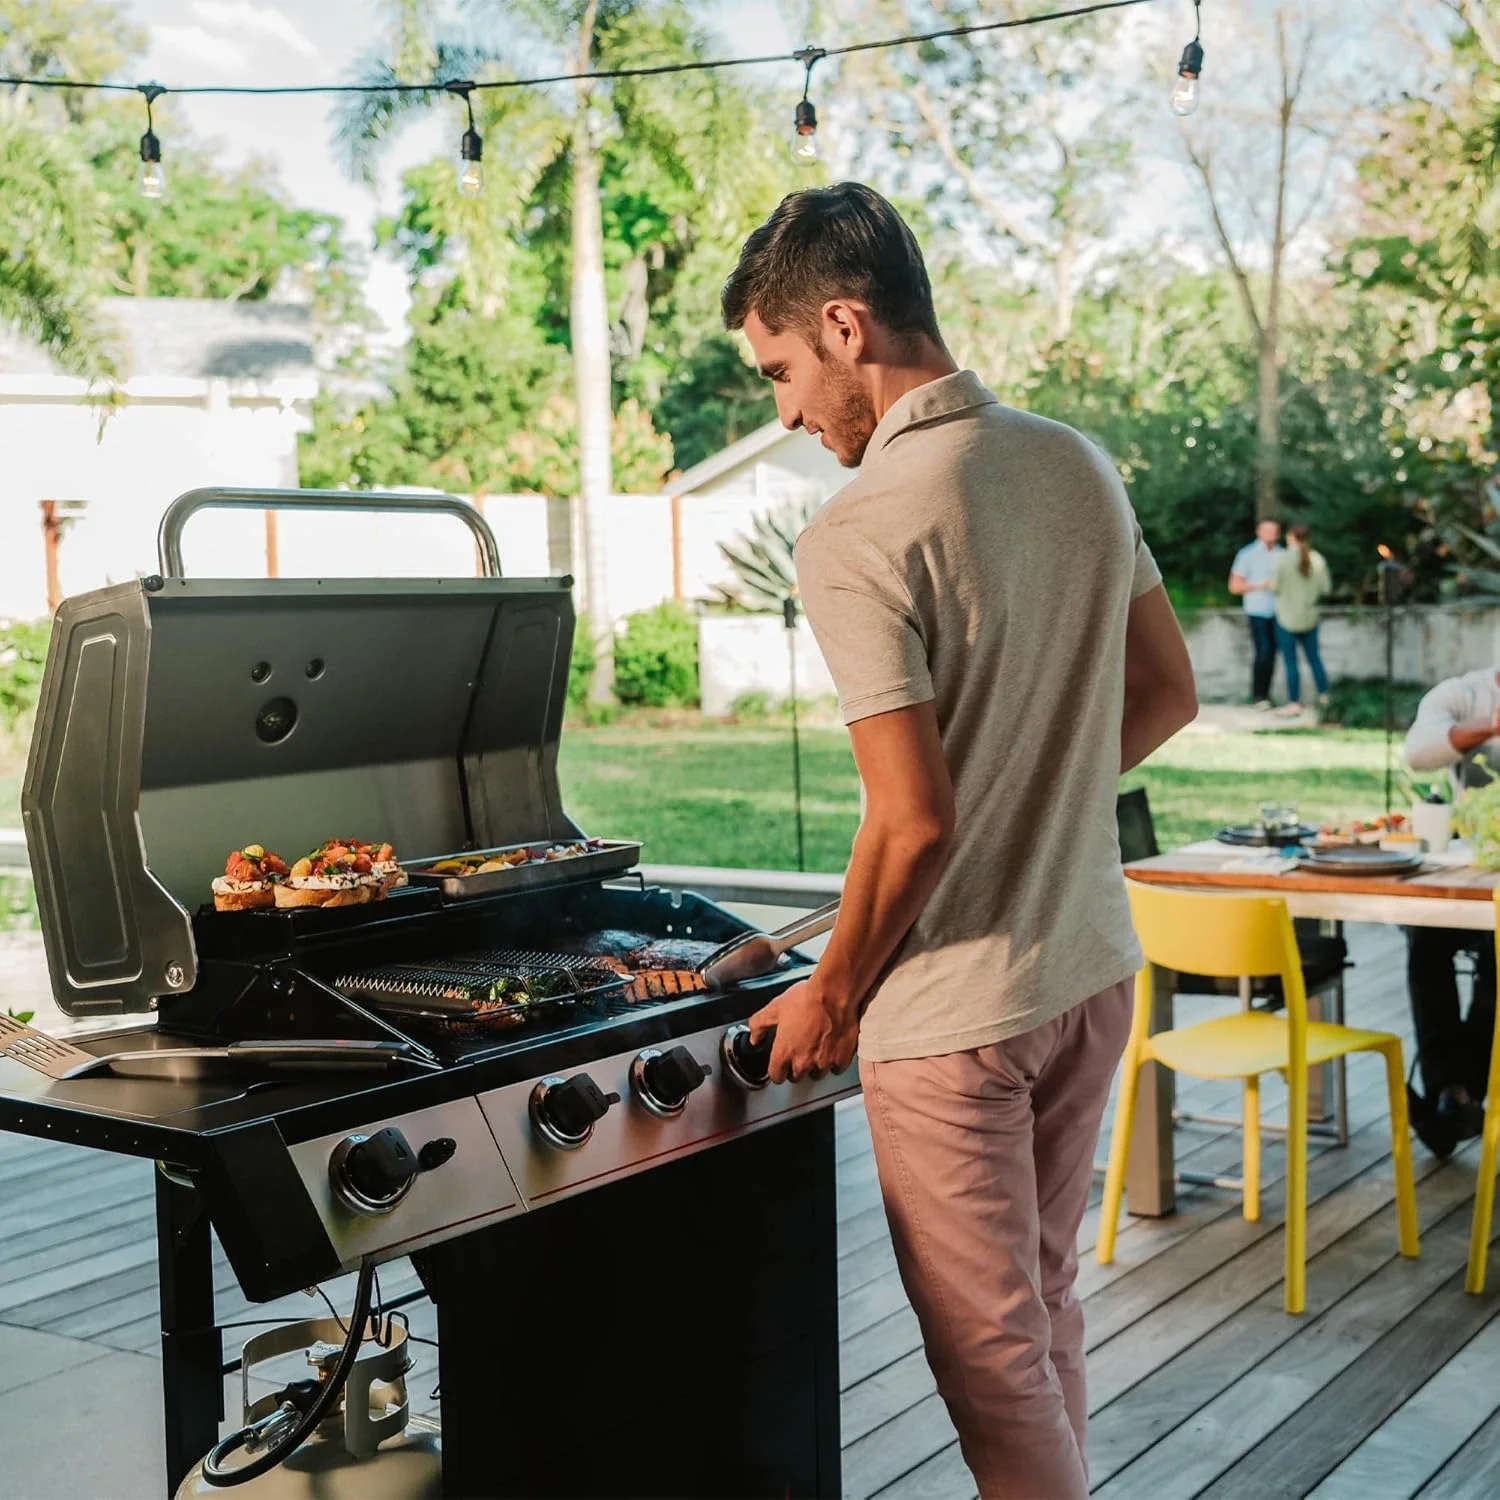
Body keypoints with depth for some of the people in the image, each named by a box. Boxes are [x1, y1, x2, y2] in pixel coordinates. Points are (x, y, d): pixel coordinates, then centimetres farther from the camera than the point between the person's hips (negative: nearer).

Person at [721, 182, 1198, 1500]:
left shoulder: (858, 538, -22)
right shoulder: (1080, 465, 1)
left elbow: (915, 822, -23)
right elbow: (1168, 693, 10)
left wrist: (833, 996, -9)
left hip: (955, 1014, -8)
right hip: (1095, 972, 8)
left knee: (992, 1354, 9)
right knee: (1045, 1302, 23)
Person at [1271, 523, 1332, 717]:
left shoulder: (1283, 558, -16)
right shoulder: (1317, 559, -5)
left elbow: (1275, 586, -14)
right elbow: (1326, 587, 0)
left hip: (1287, 617, -4)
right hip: (1309, 616, 4)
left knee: (1290, 661, 3)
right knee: (1314, 657, 18)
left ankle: (1294, 702, 6)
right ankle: (1324, 695, 25)